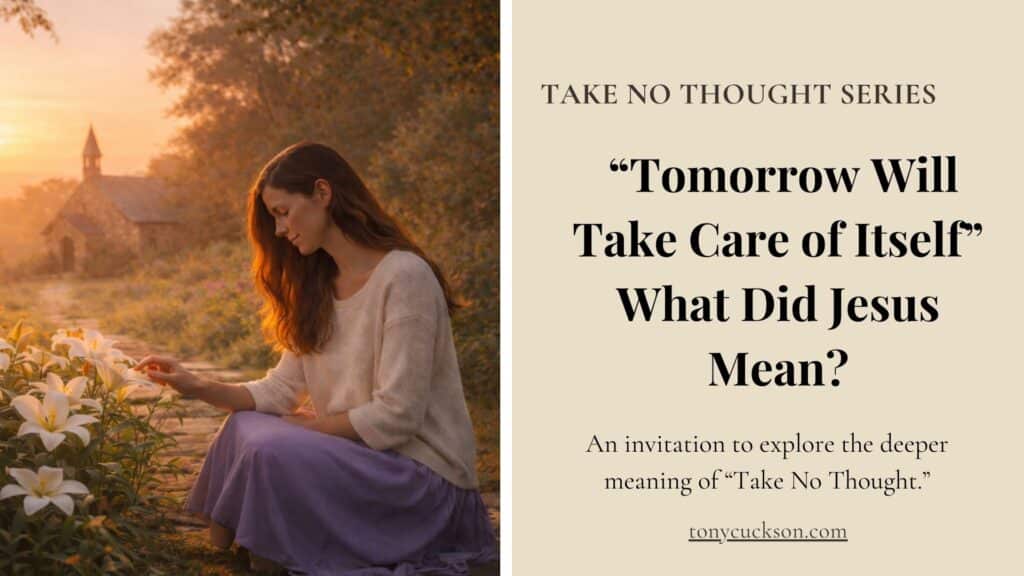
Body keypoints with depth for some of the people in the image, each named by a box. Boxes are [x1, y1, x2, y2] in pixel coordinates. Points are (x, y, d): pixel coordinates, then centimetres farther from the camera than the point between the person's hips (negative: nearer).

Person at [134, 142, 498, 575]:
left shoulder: (405, 276, -18)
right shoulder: (319, 287, 11)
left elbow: (395, 416, -20)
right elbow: (282, 390, 4)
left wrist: (312, 424, -8)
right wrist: (197, 387, -7)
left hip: (426, 478, -8)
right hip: (358, 455, 9)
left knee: (274, 453, -24)